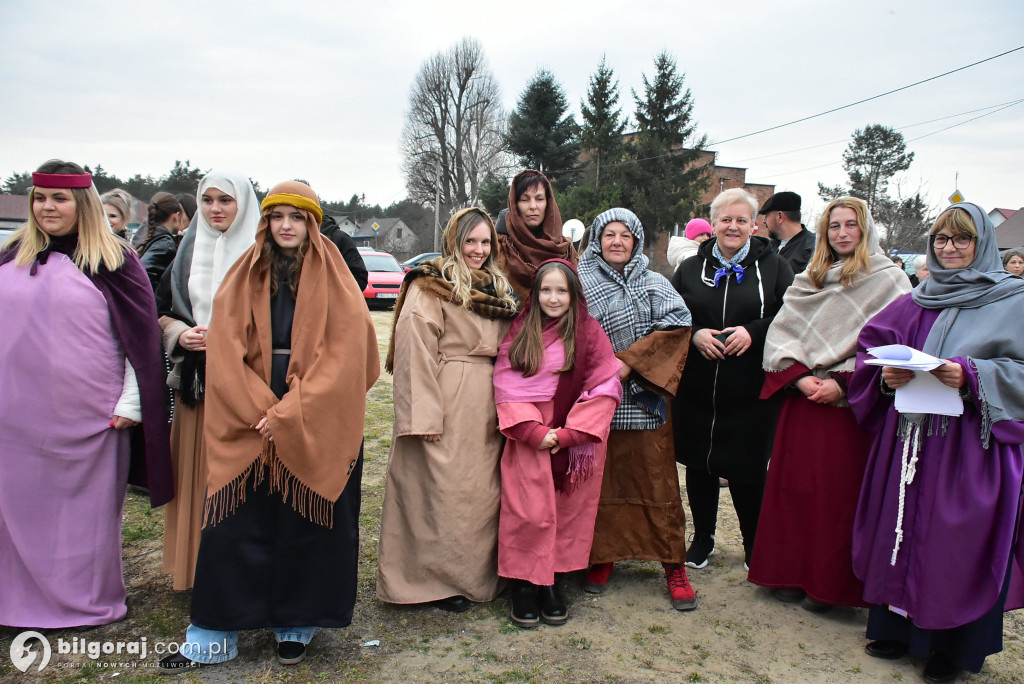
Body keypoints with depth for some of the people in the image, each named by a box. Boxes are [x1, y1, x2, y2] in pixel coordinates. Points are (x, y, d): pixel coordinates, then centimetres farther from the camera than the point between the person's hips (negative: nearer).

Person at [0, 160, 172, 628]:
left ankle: (88, 599, 22)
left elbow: (141, 334, -6)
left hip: (89, 413, -4)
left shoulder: (114, 261, -4)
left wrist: (131, 402, -10)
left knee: (87, 505, 6)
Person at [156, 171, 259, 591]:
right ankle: (193, 567, 20)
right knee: (194, 473, 7)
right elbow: (162, 312, 17)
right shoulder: (188, 252, 13)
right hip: (195, 382, 4)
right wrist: (181, 335, -3)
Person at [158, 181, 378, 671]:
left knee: (307, 521, 5)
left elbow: (343, 354, -9)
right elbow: (226, 353, 1)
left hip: (315, 424, -2)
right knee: (236, 524, 2)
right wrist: (261, 412, -10)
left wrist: (289, 414, -14)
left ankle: (295, 626, 21)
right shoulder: (244, 279, 8)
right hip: (248, 425, 2)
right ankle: (214, 634, 14)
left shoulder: (333, 281, 0)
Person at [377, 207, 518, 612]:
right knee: (444, 490, -2)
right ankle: (438, 580, 12)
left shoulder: (497, 289, 18)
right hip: (447, 404, -7)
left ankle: (480, 573, 25)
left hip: (486, 406, 7)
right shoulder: (429, 287, -6)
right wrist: (424, 416, -22)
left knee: (483, 491, 12)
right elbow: (416, 351, -14)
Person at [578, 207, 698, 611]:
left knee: (656, 482, 1)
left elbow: (676, 325, -5)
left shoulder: (655, 284, 8)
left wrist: (629, 362, -14)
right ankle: (603, 557, 20)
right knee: (601, 481, 6)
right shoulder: (581, 284, 8)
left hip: (643, 400, 0)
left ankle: (674, 566, 10)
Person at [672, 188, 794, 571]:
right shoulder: (691, 269, 9)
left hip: (751, 393, -2)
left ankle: (754, 546, 25)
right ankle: (702, 539, 30)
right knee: (699, 465, 11)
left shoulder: (773, 267, 4)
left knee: (748, 470, 4)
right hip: (696, 391, 2)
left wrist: (753, 332, -17)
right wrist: (694, 335, -12)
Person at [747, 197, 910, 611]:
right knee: (792, 484, 6)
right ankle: (792, 573, 19)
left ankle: (830, 585, 12)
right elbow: (781, 330, 6)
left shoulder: (888, 281, 1)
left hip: (850, 401, -4)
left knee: (839, 491, -1)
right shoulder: (809, 280, 14)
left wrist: (842, 383, -16)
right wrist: (799, 375, -9)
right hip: (802, 395, 4)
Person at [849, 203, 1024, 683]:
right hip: (909, 439, 4)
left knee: (958, 540, 0)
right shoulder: (915, 302, 13)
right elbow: (871, 347, 12)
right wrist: (886, 376, -8)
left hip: (971, 444, -4)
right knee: (902, 529, 8)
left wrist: (971, 375, -21)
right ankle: (899, 627, 24)